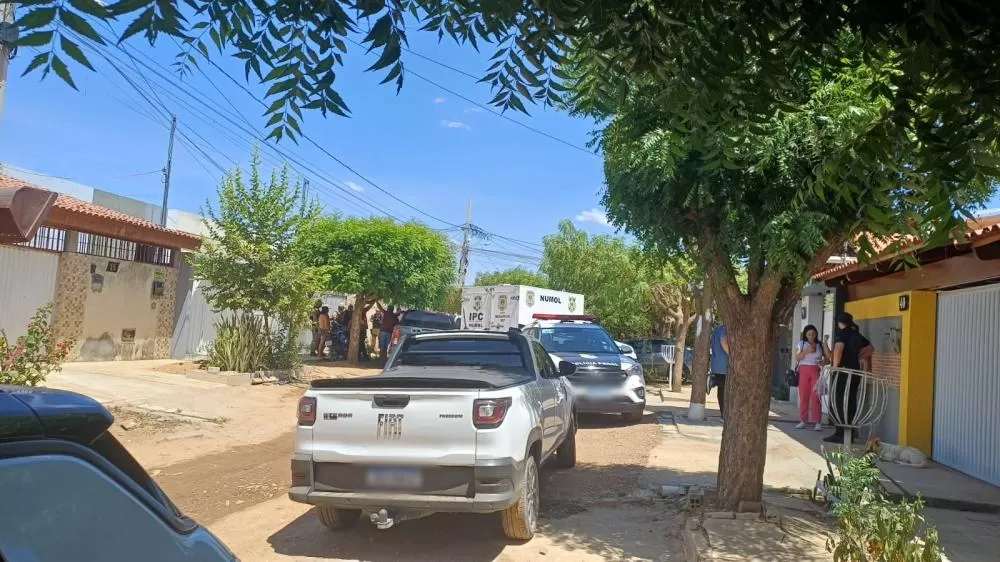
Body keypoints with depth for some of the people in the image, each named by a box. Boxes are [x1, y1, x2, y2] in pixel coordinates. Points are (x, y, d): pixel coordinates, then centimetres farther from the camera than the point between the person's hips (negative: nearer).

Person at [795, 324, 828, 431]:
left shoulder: (820, 345, 8)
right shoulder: (802, 343, 6)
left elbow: (827, 358, 11)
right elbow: (797, 358, -2)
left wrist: (823, 362, -10)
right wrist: (807, 351, -15)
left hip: (816, 371, 0)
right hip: (804, 371, 0)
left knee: (816, 397, -7)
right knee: (803, 396, 1)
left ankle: (817, 422, -5)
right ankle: (803, 420, 6)